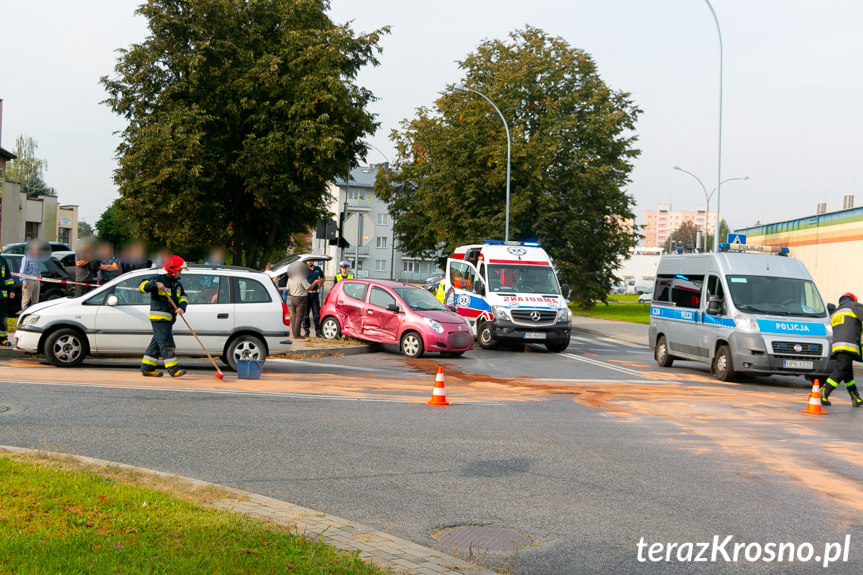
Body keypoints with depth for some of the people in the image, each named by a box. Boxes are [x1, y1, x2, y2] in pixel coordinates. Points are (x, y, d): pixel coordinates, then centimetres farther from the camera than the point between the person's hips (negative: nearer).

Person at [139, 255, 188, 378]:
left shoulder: (177, 284, 17)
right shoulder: (158, 279, -7)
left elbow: (183, 298, 10)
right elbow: (142, 286, -17)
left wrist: (181, 308, -11)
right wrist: (155, 284, -33)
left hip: (168, 319, 9)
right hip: (158, 318, -9)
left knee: (157, 344, 12)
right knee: (167, 343, -11)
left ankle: (147, 368, 19)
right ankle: (172, 369, -11)